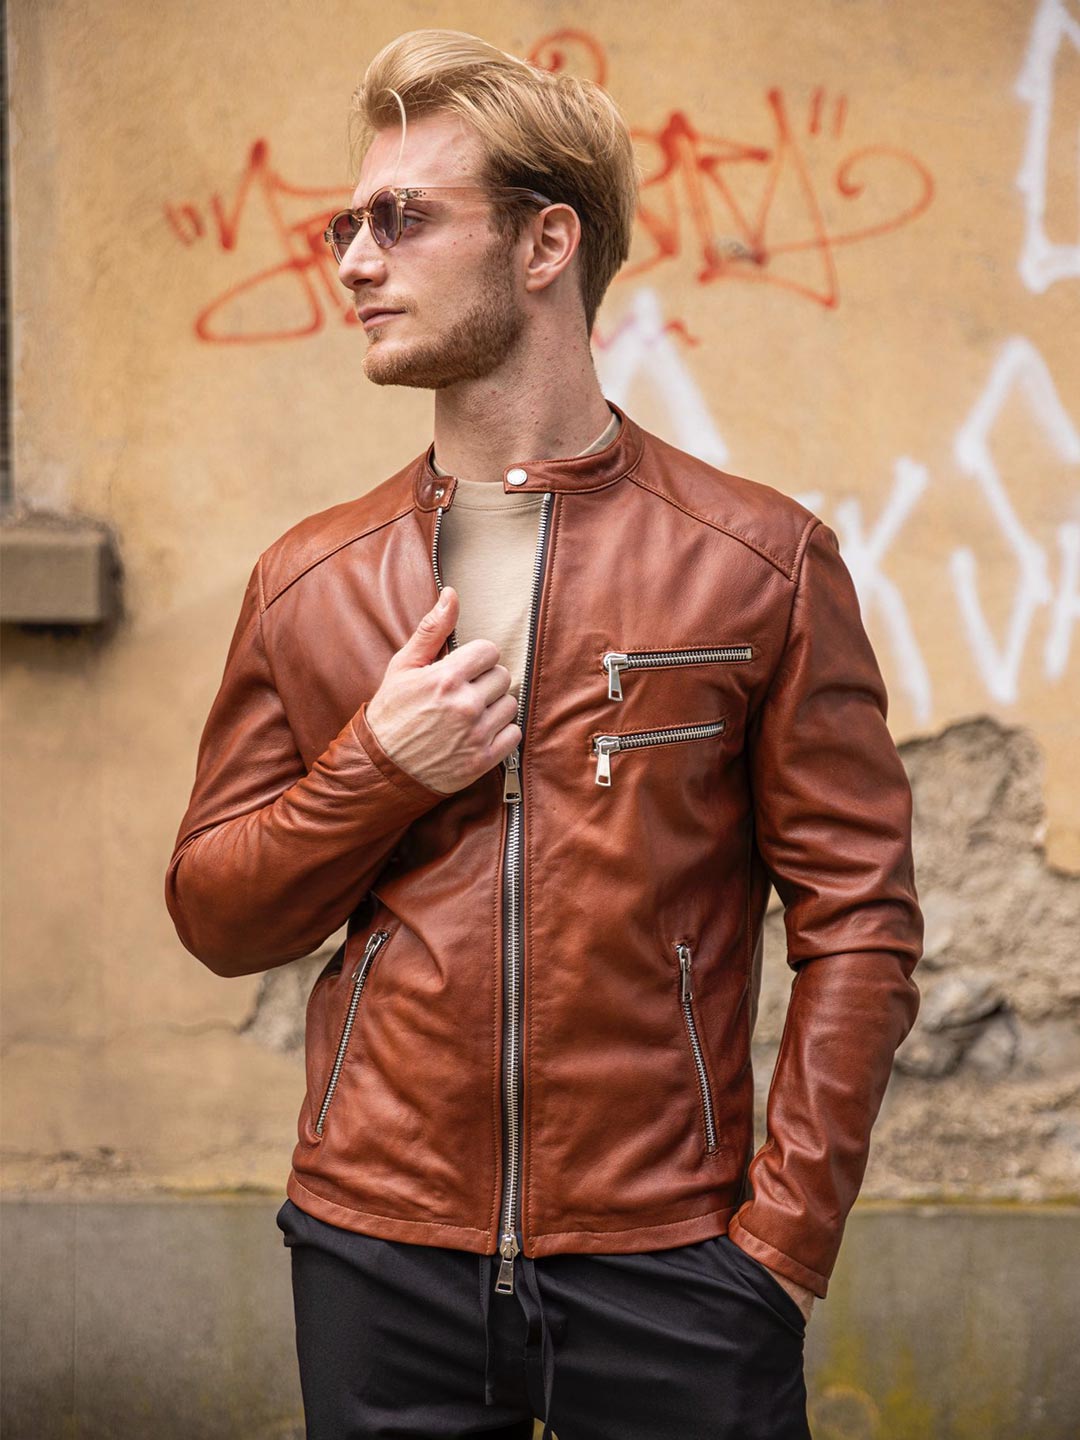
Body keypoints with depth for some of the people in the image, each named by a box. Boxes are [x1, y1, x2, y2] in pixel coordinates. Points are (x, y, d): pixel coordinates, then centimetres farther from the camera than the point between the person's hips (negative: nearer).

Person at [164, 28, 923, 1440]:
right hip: (378, 1260, 3)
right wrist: (376, 770, -8)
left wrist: (786, 1236, -9)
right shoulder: (306, 582, 8)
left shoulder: (760, 564, -1)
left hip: (669, 1266, -2)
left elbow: (857, 917, -3)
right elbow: (213, 913, 9)